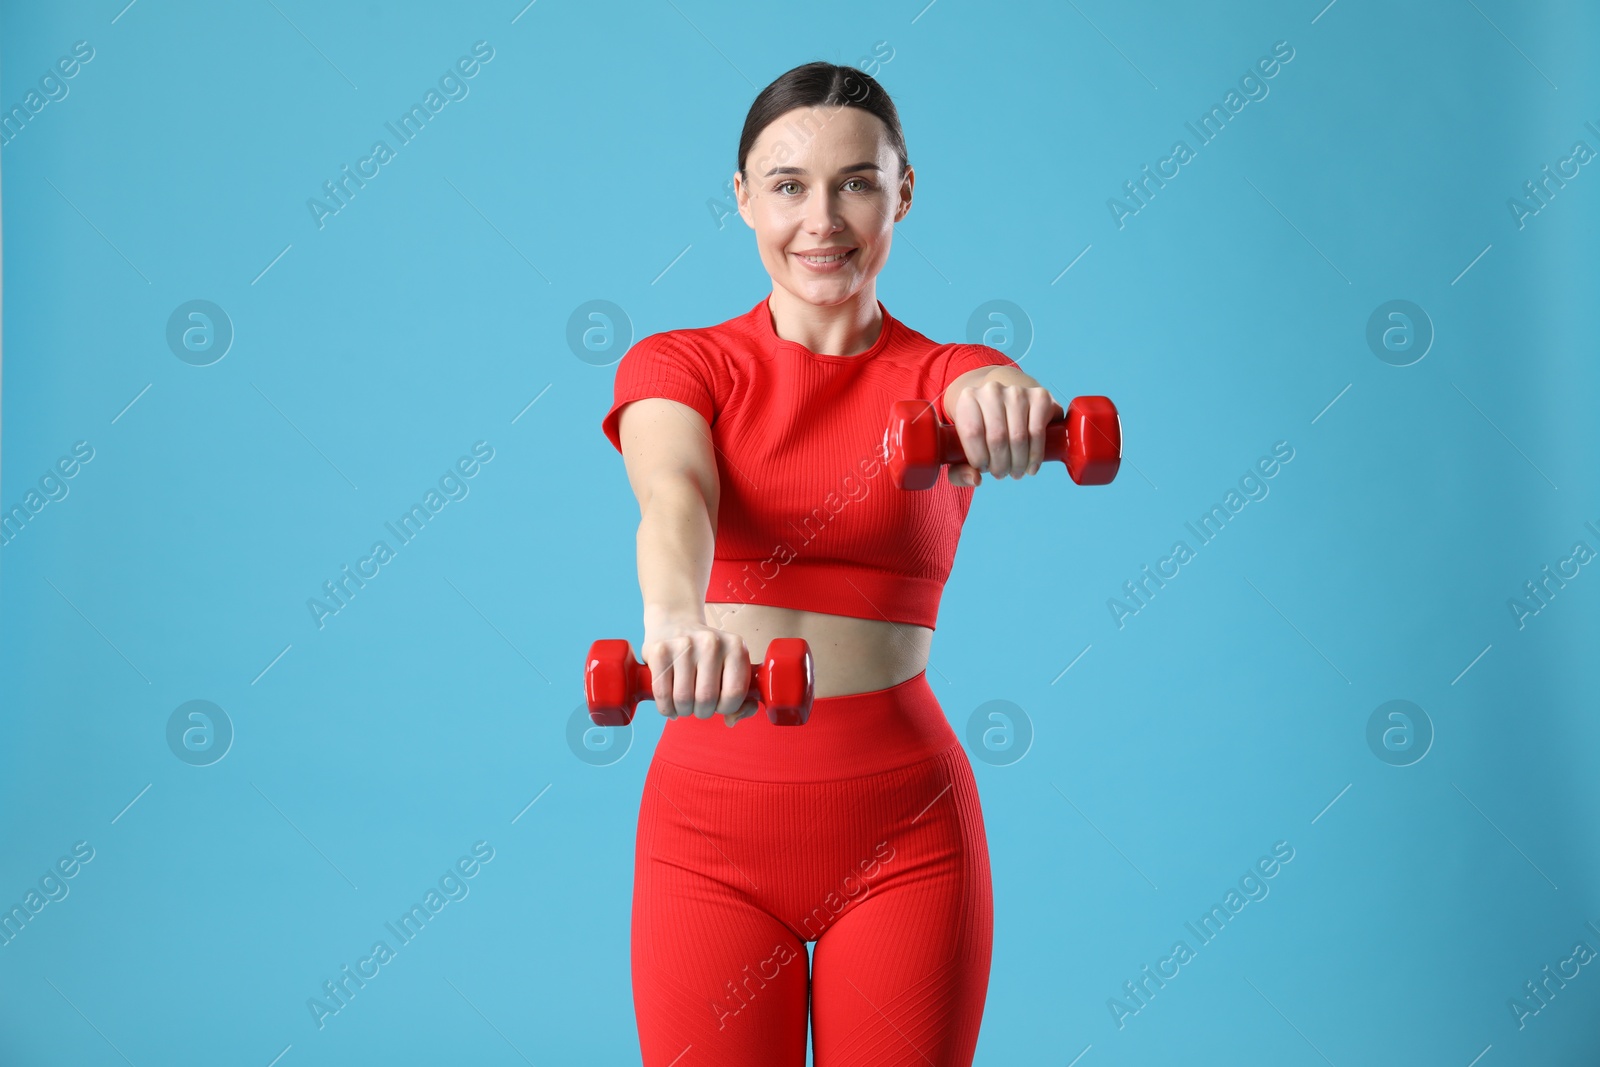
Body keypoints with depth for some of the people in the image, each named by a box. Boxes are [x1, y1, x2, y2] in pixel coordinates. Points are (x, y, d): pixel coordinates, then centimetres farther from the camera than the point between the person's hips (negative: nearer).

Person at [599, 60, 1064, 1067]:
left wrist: (1004, 404, -46)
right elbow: (672, 494, -20)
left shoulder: (944, 374, 4)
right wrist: (677, 617, -42)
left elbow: (991, 398, -21)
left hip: (904, 833, 0)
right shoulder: (678, 366, 2)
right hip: (712, 827, 0)